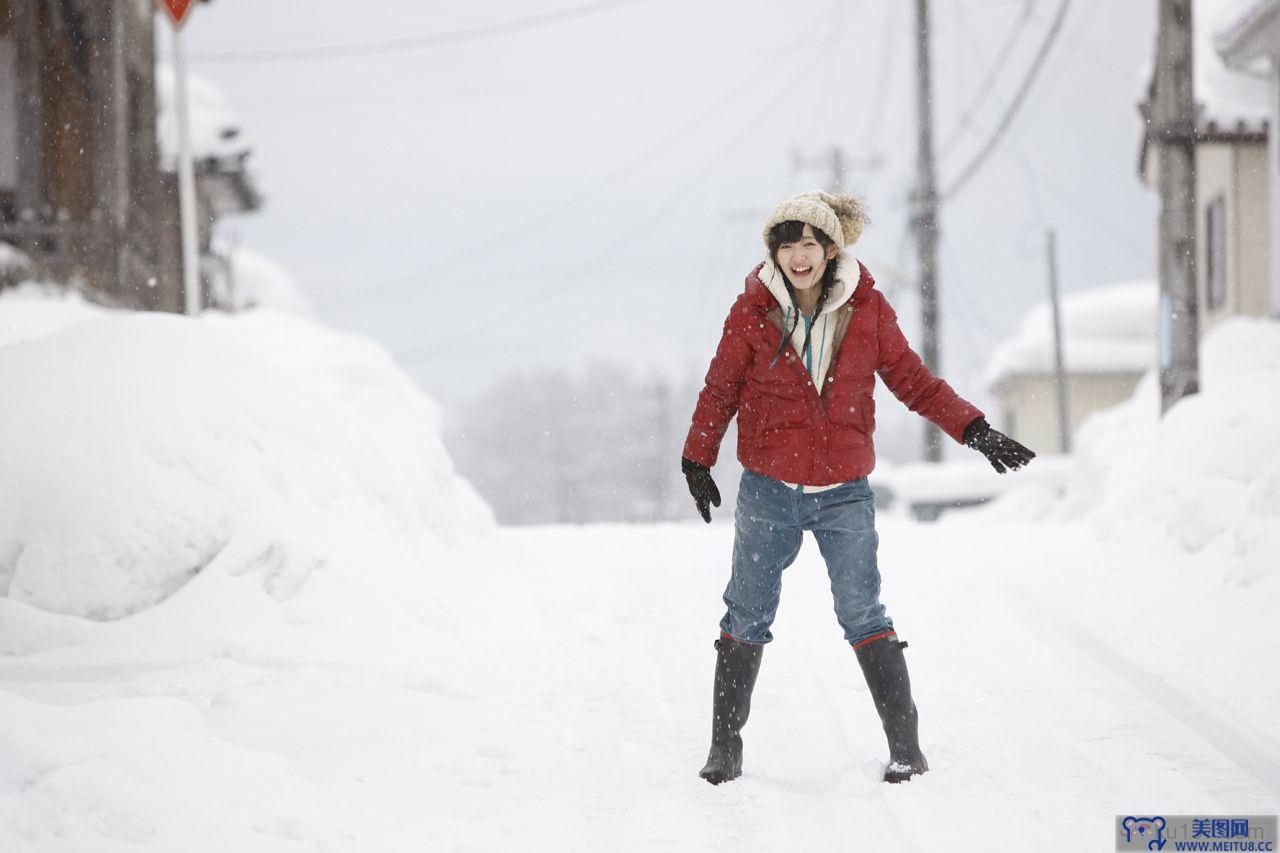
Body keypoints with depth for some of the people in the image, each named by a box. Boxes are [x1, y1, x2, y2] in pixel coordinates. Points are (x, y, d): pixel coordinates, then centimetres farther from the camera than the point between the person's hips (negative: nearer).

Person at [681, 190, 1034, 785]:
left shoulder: (866, 309, -2)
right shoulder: (753, 312, -4)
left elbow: (912, 381, 6)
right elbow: (720, 390, 6)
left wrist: (976, 432, 1)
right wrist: (697, 463, 8)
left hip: (844, 492, 0)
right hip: (768, 489, 0)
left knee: (862, 615, -5)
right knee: (747, 617, 5)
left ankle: (905, 745, 1)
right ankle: (725, 747, 15)